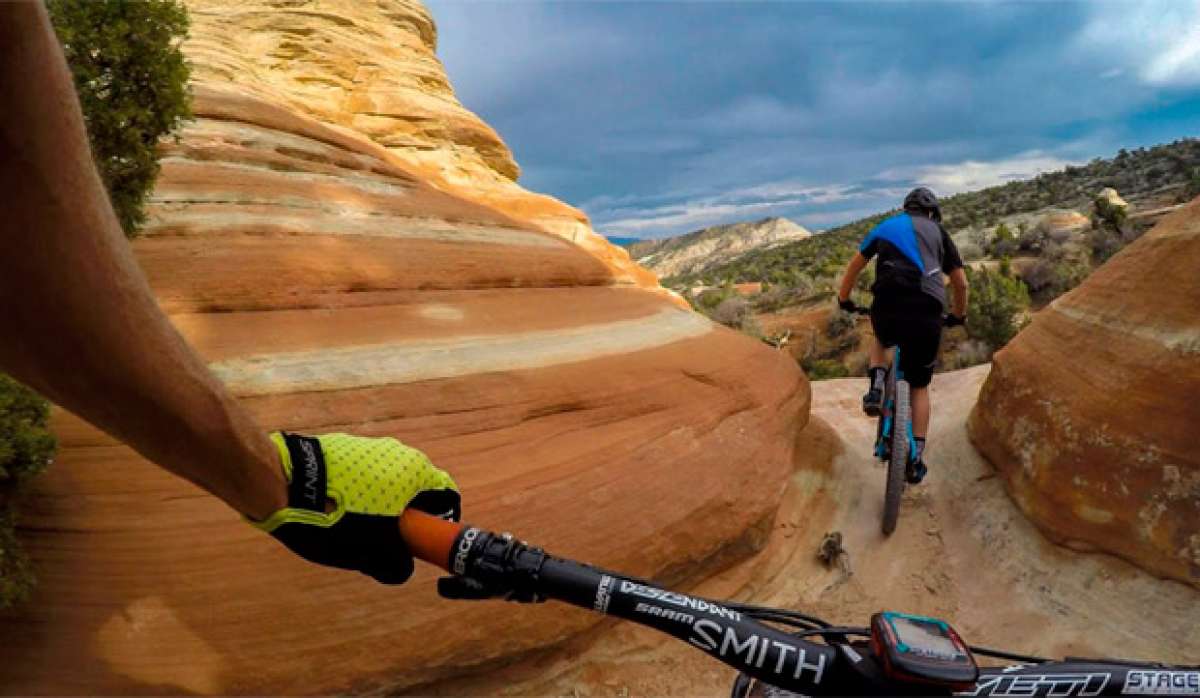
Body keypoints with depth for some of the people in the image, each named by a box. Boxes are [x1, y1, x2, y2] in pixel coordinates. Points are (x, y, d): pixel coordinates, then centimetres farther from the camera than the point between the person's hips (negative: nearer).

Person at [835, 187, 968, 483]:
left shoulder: (885, 227, 21)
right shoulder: (938, 233, 19)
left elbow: (854, 267, 28)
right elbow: (961, 283, 21)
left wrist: (844, 299, 42)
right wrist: (958, 315, 38)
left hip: (887, 309, 1)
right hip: (927, 315, 0)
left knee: (881, 341, 38)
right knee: (920, 386, 18)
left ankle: (876, 386, 11)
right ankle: (916, 457, 14)